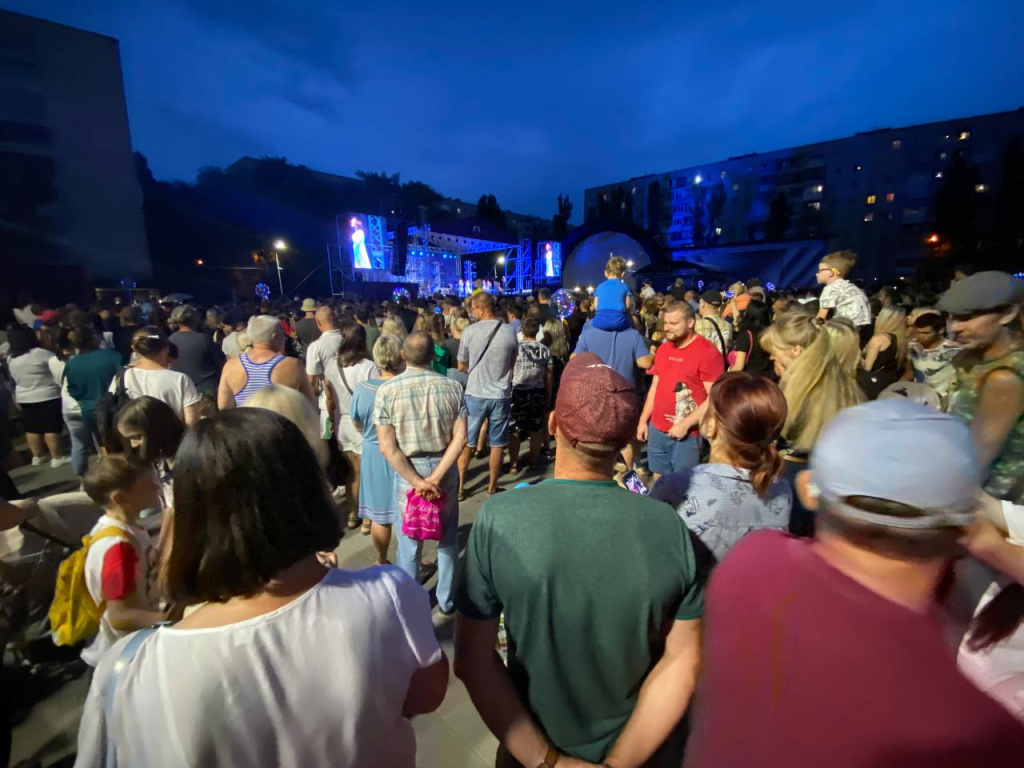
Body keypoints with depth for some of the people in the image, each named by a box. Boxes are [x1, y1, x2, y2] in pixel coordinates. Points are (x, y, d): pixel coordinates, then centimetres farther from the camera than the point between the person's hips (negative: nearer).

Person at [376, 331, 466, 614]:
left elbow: (387, 447, -16)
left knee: (409, 543, 18)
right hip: (445, 469, 1)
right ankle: (446, 600, 35)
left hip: (406, 472, -1)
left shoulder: (387, 390, -12)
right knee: (447, 540, 19)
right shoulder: (452, 386, -8)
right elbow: (460, 437, -14)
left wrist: (417, 481, -14)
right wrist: (435, 477, -15)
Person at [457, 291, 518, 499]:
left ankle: (459, 487, 20)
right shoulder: (510, 332, -5)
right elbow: (512, 364, 8)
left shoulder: (470, 331, -9)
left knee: (465, 442, 12)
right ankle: (492, 486, 24)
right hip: (501, 395, 1)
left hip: (475, 394, -1)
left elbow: (461, 366, 3)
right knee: (497, 444, 13)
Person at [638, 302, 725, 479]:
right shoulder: (663, 349, 9)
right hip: (656, 429, 6)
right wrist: (643, 420, 12)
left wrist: (685, 424, -18)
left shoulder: (707, 352, -13)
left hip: (687, 434, -6)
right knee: (658, 479, 15)